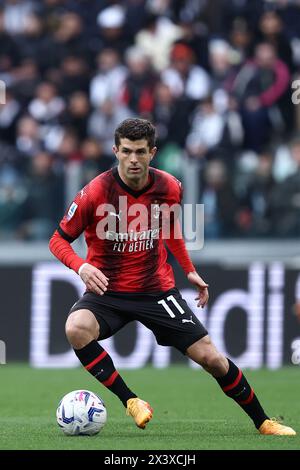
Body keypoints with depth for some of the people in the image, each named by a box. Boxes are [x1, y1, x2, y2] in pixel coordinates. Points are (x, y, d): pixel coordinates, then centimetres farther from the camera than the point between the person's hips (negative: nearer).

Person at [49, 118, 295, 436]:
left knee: (210, 357, -3)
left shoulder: (168, 188, -6)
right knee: (76, 329, -35)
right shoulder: (96, 192, -17)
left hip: (157, 289, 2)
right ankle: (129, 400, -22)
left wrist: (189, 270, 14)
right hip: (108, 290, -2)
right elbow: (59, 240, -9)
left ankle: (262, 421, 16)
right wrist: (82, 267, -28)